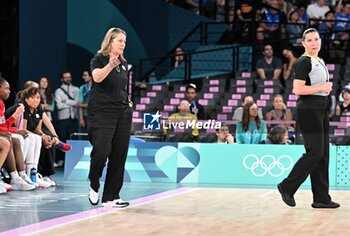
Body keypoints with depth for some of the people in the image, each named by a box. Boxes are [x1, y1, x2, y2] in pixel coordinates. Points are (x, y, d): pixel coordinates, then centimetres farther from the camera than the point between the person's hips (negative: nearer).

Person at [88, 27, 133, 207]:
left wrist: (128, 103, 13)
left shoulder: (124, 63, 15)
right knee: (101, 151, -18)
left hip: (123, 113, 6)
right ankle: (94, 186, 9)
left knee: (119, 156, 2)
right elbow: (97, 77, -25)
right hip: (101, 113, -6)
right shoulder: (99, 59, -4)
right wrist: (110, 65, -42)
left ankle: (111, 197, 8)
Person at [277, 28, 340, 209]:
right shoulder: (303, 62, -11)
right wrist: (321, 87, -15)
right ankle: (287, 187, 0)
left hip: (321, 109, 9)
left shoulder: (320, 62, 18)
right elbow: (298, 89, -21)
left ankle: (321, 198, 9)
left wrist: (326, 88, 11)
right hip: (309, 109, -9)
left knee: (323, 155, 6)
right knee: (314, 153, -12)